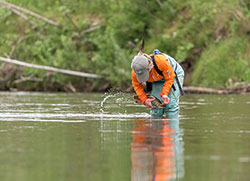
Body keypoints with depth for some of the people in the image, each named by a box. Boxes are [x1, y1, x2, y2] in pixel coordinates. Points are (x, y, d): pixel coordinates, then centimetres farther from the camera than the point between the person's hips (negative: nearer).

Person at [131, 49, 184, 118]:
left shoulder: (161, 61, -43)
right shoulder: (135, 72, -30)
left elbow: (170, 78, -26)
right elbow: (137, 86, -8)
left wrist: (164, 94, -35)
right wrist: (144, 100, -20)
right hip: (157, 81, 4)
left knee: (171, 104, -18)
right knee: (155, 106, -10)